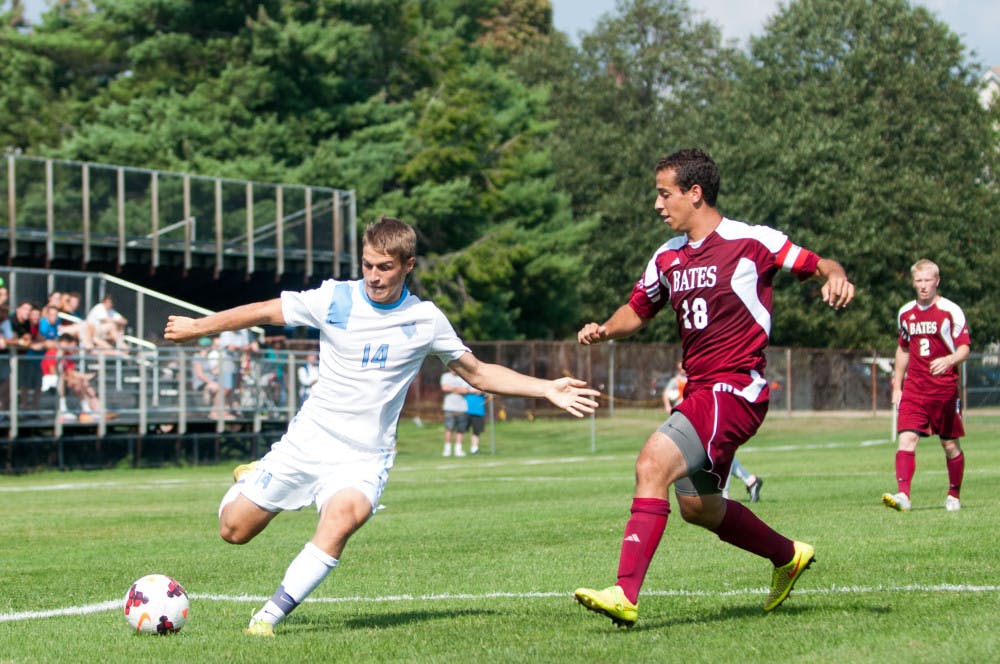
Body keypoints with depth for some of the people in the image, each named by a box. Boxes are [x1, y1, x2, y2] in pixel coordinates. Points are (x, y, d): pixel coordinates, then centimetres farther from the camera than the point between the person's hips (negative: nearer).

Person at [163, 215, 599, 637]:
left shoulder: (426, 320, -1)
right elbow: (263, 312, 6)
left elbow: (478, 373, 10)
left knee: (343, 517, -34)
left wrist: (548, 390, 2)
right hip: (308, 440, 1)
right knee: (234, 529, 4)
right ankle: (254, 479, 40)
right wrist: (197, 327, 11)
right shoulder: (335, 299, -5)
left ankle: (270, 615, -27)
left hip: (364, 457, -1)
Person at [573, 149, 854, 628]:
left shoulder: (752, 242, -7)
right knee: (698, 507, 16)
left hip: (735, 389, -9)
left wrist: (836, 277, -27)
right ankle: (788, 556, 40)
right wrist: (604, 330, 1)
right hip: (698, 389, 9)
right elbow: (637, 311, 23)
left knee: (653, 464, -25)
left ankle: (625, 595, -29)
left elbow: (819, 265, -3)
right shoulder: (668, 257, 12)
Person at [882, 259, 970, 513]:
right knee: (907, 437, -15)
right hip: (914, 388, 3)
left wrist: (949, 360, -30)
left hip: (945, 388, -3)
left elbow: (964, 349, -8)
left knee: (950, 444, 5)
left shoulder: (951, 311, -5)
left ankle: (954, 496, 24)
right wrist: (897, 386, 20)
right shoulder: (905, 313, 10)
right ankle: (903, 494, -25)